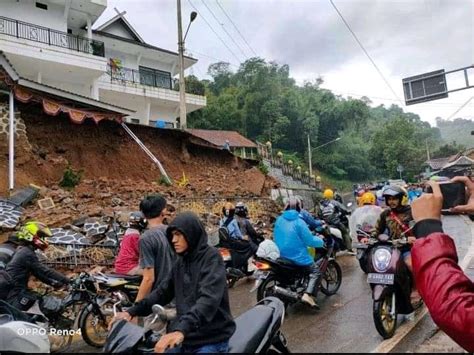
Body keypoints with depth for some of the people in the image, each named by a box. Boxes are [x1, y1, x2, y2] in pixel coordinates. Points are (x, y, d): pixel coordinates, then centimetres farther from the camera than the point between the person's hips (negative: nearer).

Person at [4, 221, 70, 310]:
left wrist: (55, 283, 12)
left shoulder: (23, 252, 17)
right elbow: (44, 271, -20)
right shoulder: (27, 253, -16)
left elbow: (38, 273, 19)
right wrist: (69, 281, -19)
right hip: (16, 297, -10)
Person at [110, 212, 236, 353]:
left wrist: (182, 330, -39)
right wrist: (132, 311, 5)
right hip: (185, 340, 7)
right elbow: (163, 292, 14)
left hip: (210, 341, -6)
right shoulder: (181, 263, 10)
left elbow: (209, 299, -28)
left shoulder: (212, 257, -15)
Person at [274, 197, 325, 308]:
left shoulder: (279, 220, 3)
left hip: (281, 255, 7)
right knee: (316, 271, 2)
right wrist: (321, 241, 7)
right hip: (297, 256, -7)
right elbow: (309, 241, -11)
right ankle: (307, 295, -16)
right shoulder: (299, 222, -15)